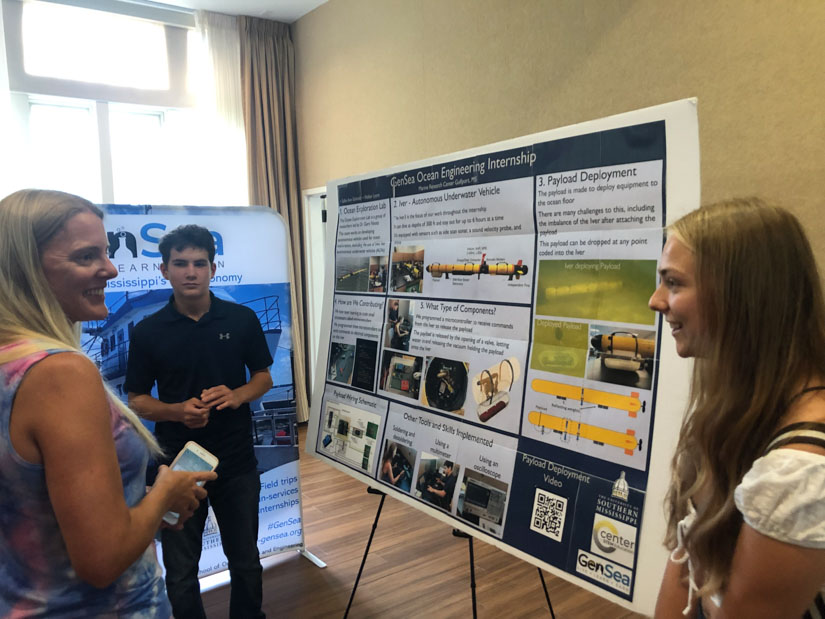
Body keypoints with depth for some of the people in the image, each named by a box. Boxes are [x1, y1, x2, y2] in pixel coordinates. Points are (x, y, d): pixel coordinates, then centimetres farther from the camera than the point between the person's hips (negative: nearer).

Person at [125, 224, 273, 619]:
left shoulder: (242, 319, -3)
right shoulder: (148, 331, -4)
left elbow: (264, 377, 6)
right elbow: (136, 400, 1)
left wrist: (237, 395, -15)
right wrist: (177, 411, -18)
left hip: (237, 462, 1)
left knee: (245, 561, 17)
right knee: (180, 572, 11)